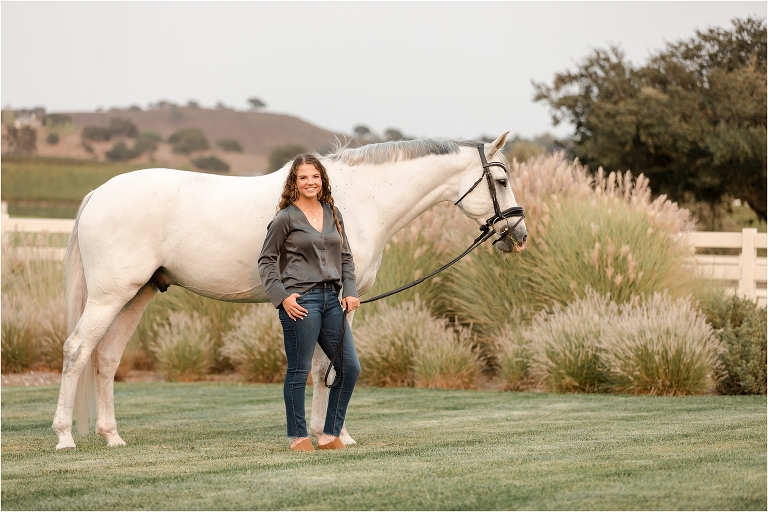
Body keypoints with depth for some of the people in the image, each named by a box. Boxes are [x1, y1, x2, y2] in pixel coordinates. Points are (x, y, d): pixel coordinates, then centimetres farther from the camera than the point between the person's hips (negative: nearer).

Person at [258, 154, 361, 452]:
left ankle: (331, 433, 14)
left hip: (331, 299, 6)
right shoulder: (286, 218, -3)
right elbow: (266, 260, -1)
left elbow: (345, 257, 19)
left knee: (350, 367, 4)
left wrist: (350, 291, 6)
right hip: (300, 301, -6)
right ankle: (298, 436, 8)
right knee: (299, 371, -2)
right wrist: (281, 297, -12)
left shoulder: (333, 214, 13)